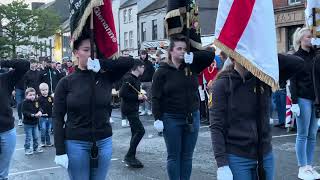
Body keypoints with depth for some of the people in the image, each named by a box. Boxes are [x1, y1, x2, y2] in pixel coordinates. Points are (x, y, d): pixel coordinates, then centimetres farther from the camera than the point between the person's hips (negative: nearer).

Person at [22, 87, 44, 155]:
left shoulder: (36, 102, 3)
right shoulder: (25, 102, -15)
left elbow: (39, 109, 8)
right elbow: (24, 112, -22)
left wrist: (39, 112, -15)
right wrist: (32, 115, -30)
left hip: (35, 123, 6)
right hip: (28, 123, -6)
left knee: (35, 136, 16)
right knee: (28, 137, 1)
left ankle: (36, 147, 30)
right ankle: (27, 149, 13)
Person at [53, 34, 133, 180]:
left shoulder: (106, 77, 1)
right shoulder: (66, 83, -4)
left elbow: (128, 62, -11)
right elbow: (57, 118, -4)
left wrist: (100, 63, -18)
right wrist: (60, 151, -10)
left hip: (104, 142, 2)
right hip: (76, 144, -2)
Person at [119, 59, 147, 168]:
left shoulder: (136, 79, 14)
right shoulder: (129, 79, -16)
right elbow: (122, 94, -23)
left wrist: (142, 97, 6)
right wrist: (137, 97, -19)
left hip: (134, 109, 10)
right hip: (129, 109, -10)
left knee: (135, 132, 12)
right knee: (140, 130, -14)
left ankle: (131, 158, 20)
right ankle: (129, 156, -7)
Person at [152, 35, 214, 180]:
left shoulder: (192, 66, 4)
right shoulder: (162, 71, -5)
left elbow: (211, 55, 0)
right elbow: (156, 97, -6)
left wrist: (192, 57, -12)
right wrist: (157, 118, -13)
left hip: (192, 117, 3)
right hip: (171, 119, -3)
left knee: (187, 156, 11)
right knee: (174, 156, 6)